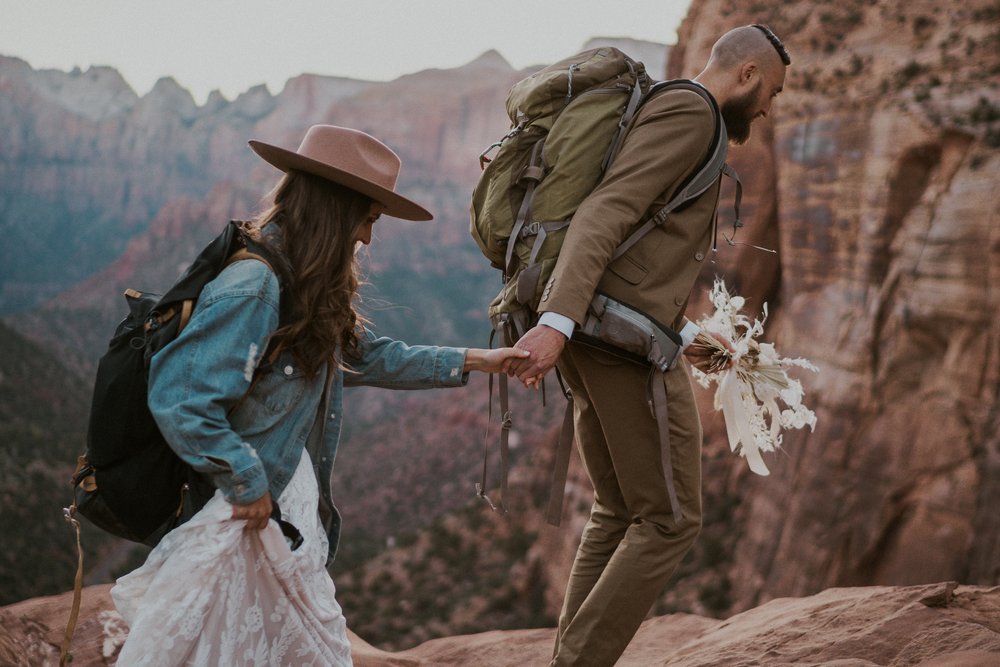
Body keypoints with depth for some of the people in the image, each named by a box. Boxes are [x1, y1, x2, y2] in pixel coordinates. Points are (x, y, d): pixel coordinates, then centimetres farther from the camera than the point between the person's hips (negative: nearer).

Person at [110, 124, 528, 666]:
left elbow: (366, 356, 21)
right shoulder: (252, 290, -23)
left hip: (285, 521, 10)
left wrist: (472, 361, 21)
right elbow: (179, 400, -30)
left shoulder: (311, 295, 8)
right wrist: (247, 484, -23)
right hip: (233, 521, -10)